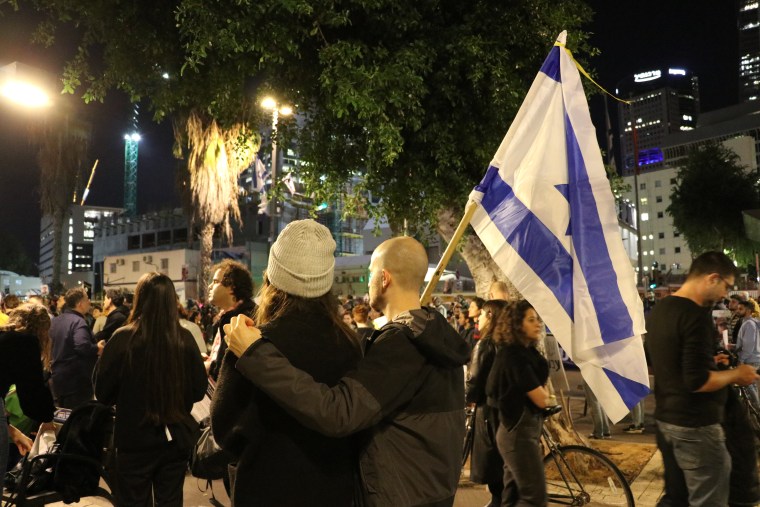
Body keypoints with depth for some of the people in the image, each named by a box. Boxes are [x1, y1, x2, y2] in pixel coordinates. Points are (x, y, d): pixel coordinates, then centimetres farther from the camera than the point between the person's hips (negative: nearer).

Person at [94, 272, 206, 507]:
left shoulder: (123, 338, -15)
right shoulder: (185, 339, -10)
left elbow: (103, 393, -6)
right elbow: (199, 390, 0)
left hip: (134, 440, -2)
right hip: (176, 439, 2)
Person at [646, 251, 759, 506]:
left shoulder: (659, 310, 9)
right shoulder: (696, 315, -20)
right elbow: (697, 381, -24)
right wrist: (735, 374, -9)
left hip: (665, 418, 9)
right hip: (694, 426, -9)